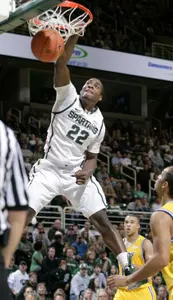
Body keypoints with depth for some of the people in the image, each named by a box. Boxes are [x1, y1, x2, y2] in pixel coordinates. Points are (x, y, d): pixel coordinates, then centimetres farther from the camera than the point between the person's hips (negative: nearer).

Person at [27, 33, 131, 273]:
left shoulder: (99, 123, 10)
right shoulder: (68, 97, -1)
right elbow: (61, 63, -15)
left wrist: (87, 172, -7)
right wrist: (75, 35, -25)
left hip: (77, 174, 3)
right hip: (49, 170, -3)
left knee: (103, 221, -4)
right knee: (22, 215, -16)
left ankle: (129, 268, 2)